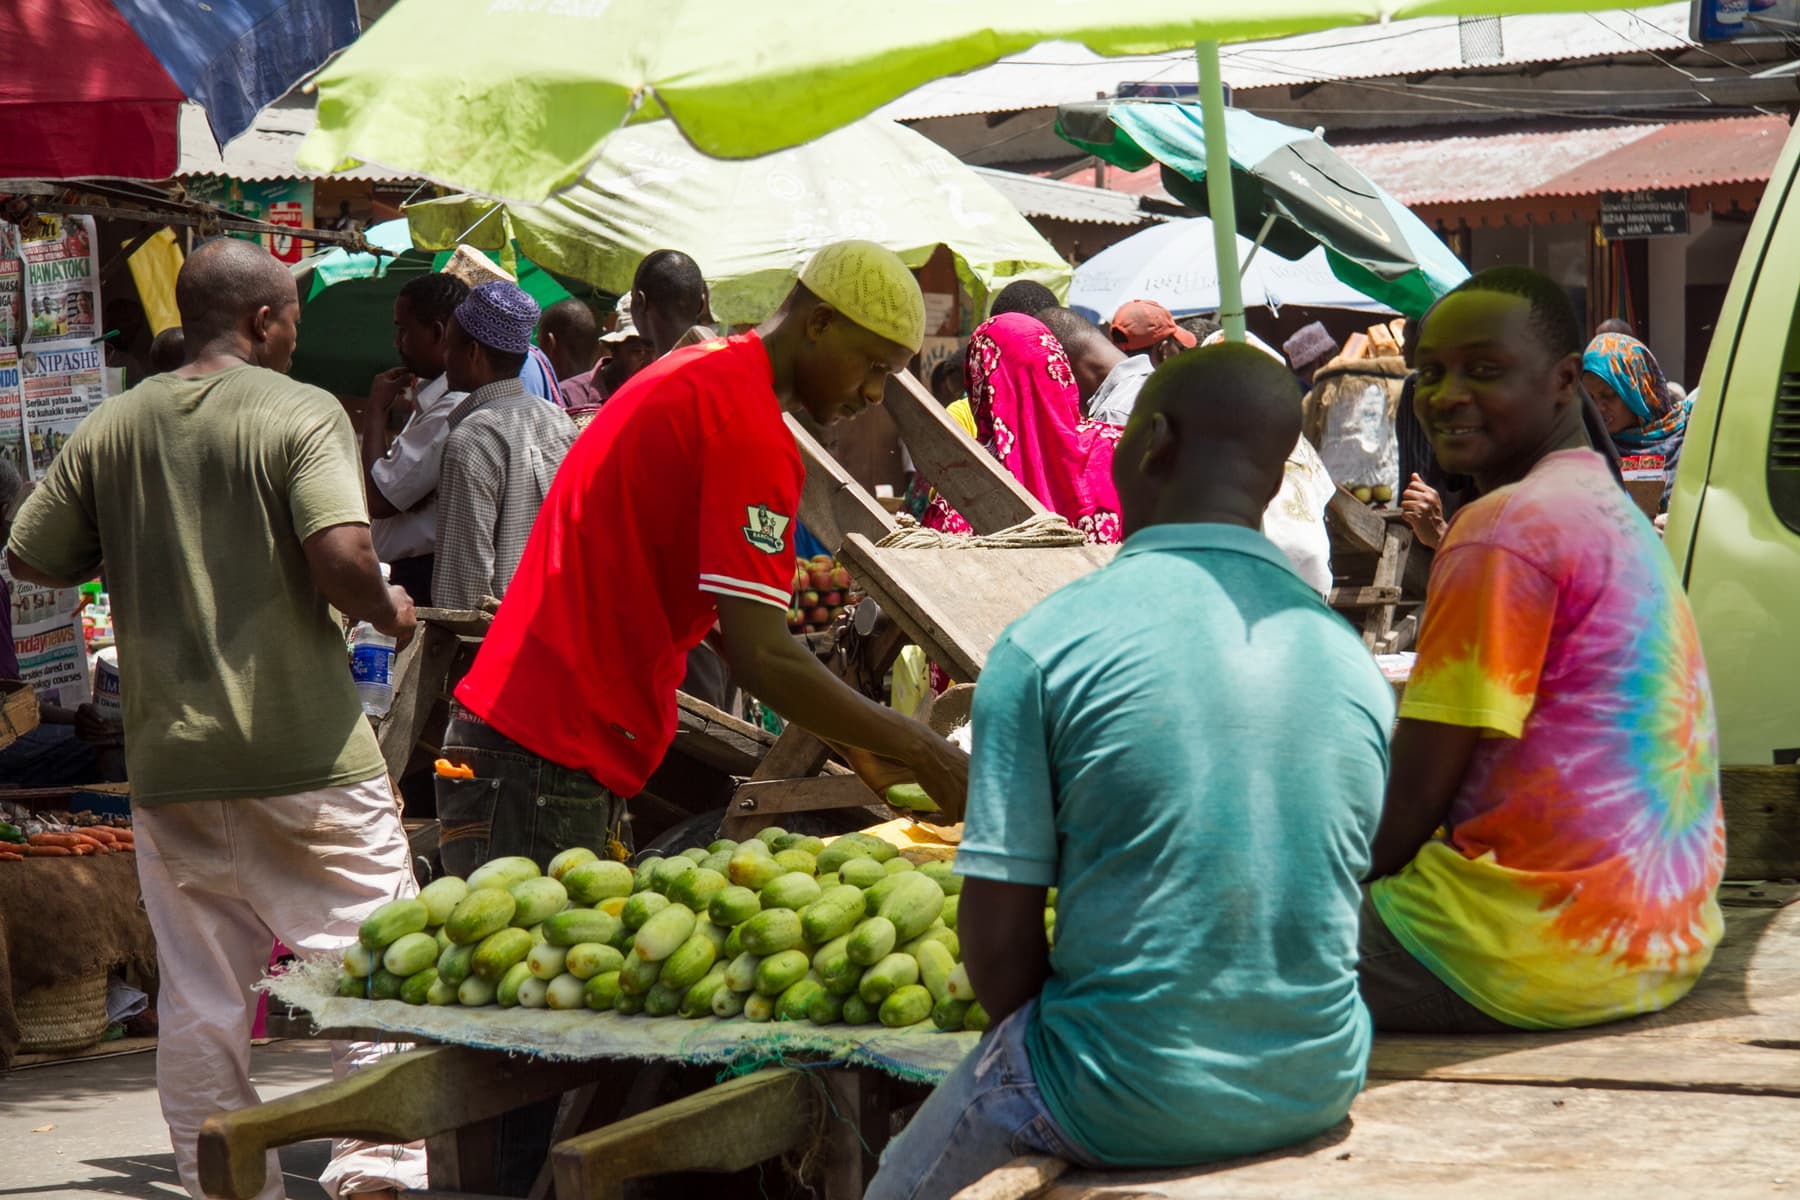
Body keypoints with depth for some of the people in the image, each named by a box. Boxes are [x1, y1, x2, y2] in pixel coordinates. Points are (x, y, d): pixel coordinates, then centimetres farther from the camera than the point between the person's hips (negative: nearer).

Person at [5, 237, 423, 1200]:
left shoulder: (110, 427, 8)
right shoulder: (300, 411, -7)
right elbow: (343, 556, -20)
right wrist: (388, 612, 0)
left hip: (168, 760, 5)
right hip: (306, 756, -5)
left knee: (199, 1001, 10)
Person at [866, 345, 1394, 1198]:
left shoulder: (1046, 645, -12)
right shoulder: (1350, 657, 2)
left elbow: (997, 941, -11)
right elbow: (1338, 899, 10)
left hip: (1127, 1112, -5)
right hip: (1317, 1094, 5)